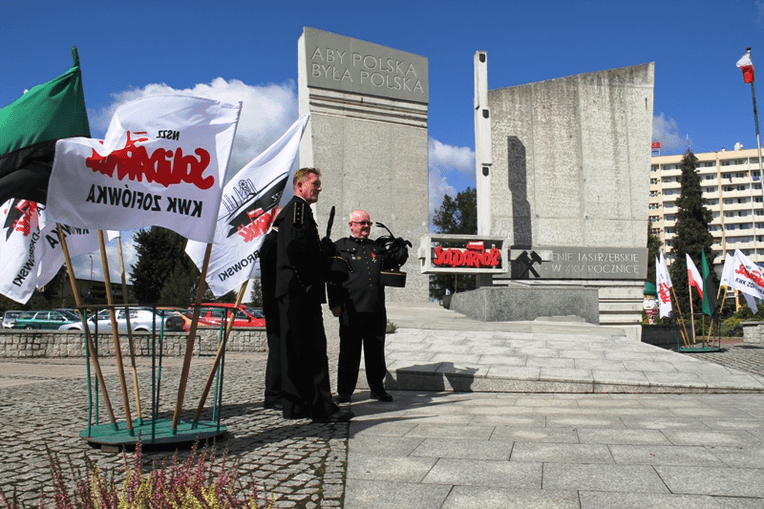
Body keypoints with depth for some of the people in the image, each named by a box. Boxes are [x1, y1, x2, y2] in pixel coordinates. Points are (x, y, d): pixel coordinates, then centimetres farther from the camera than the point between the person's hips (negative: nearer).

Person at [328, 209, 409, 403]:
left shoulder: (378, 247, 18)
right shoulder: (340, 247, 5)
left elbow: (396, 261, 25)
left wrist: (401, 247, 4)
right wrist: (335, 304, -9)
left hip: (376, 309, 4)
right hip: (351, 309, -4)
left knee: (376, 351, 12)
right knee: (349, 351, 2)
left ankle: (377, 389, 24)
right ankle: (344, 392, 13)